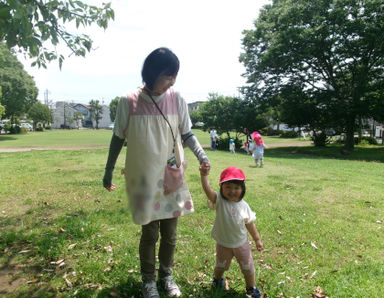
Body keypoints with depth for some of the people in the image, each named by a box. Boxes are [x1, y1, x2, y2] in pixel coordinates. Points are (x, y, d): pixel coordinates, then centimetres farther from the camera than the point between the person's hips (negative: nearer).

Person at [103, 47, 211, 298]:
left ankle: (166, 275, 37)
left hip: (172, 177, 2)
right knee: (149, 233, 9)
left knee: (170, 232, 12)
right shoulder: (129, 102, -8)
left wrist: (202, 155, -13)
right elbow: (118, 139, 2)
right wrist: (108, 173, 8)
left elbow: (187, 134, 5)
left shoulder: (176, 100, -3)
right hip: (144, 180, -2)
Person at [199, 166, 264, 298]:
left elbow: (250, 224, 1)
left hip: (242, 243, 1)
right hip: (223, 244, -1)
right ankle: (217, 279, 55)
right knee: (221, 266, 23)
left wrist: (257, 239, 6)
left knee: (248, 268, 16)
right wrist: (204, 176, -56)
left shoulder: (244, 206, -12)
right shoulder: (219, 201, -21)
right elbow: (208, 190, -40)